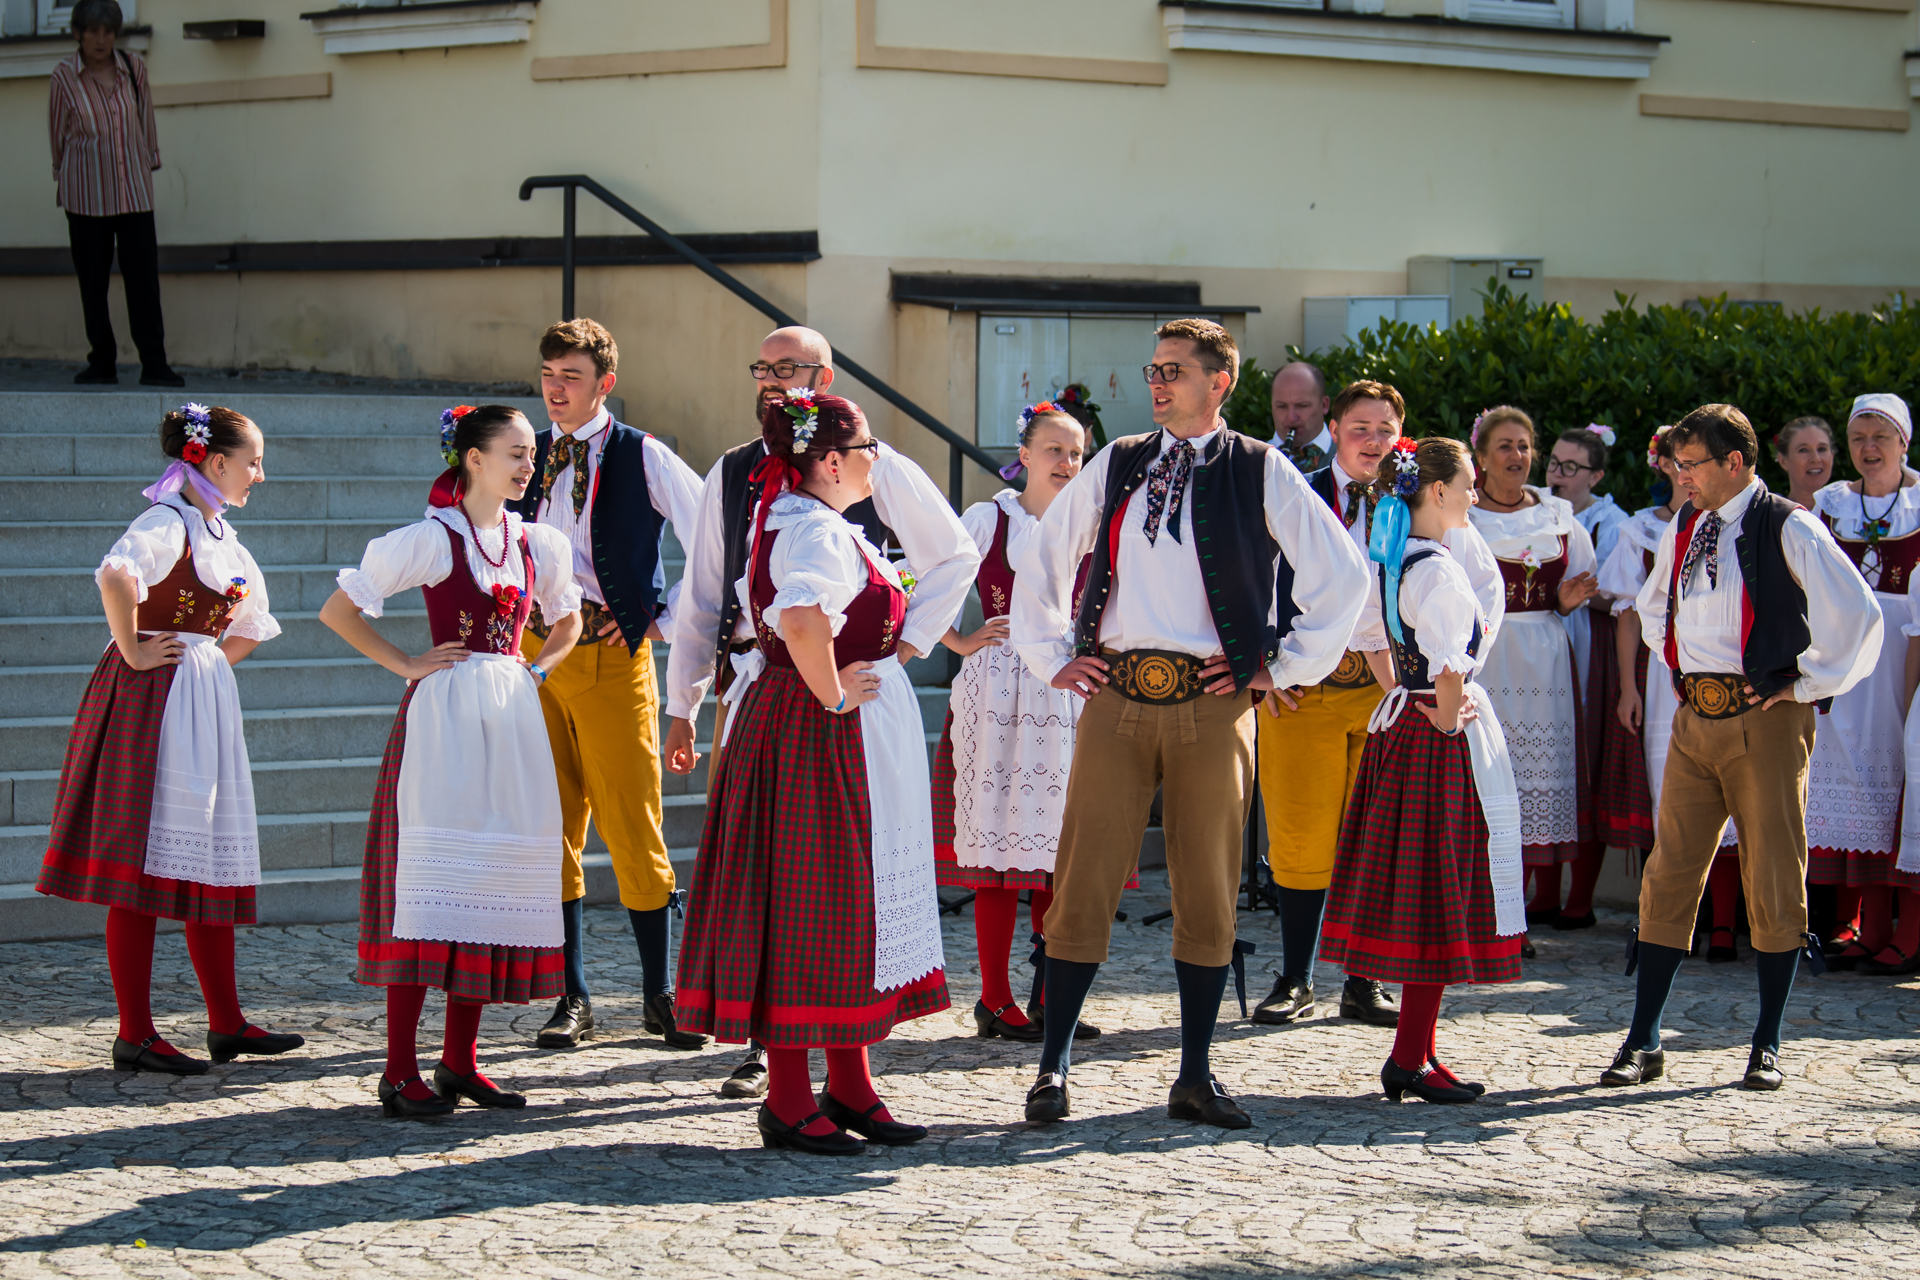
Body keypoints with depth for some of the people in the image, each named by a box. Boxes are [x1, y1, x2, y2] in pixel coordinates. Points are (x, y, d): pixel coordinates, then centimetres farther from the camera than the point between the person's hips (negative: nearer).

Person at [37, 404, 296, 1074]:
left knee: (212, 861, 12)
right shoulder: (168, 521, -12)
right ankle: (135, 1035, -2)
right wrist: (132, 651, -24)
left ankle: (226, 1023, 18)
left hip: (205, 701, 9)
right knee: (143, 867, -5)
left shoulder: (221, 535, 16)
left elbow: (249, 626, 31)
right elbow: (116, 576, -34)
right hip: (155, 696, -9)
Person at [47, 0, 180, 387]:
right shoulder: (63, 78, -4)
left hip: (134, 191, 1)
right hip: (86, 193, -1)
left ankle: (154, 364, -5)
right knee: (93, 282, 3)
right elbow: (58, 134, 8)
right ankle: (101, 363, 12)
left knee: (144, 278, -5)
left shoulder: (134, 68, 2)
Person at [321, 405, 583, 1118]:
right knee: (429, 879, -9)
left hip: (512, 718, 6)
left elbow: (568, 619, 29)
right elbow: (338, 611, -4)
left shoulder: (537, 544, 10)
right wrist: (407, 665, -4)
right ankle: (401, 1072, -7)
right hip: (442, 715, -6)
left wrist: (536, 671, 14)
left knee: (497, 879, 5)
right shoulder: (430, 539, -6)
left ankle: (460, 1060, 13)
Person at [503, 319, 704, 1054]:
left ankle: (659, 995, 8)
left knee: (633, 831, -3)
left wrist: (664, 620, -3)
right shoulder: (528, 458, 12)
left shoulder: (643, 458, -1)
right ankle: (572, 999, 10)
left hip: (614, 658, -4)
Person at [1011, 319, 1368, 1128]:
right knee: (1085, 880, -2)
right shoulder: (1114, 467, 11)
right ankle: (1053, 1067, 5)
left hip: (1213, 700, -2)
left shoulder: (1260, 473, 2)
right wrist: (1053, 658, 12)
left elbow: (1342, 572, 2)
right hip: (1116, 696, 2)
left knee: (1208, 892, 3)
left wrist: (1284, 667, 0)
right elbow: (1039, 561, 21)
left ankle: (1195, 1076, 12)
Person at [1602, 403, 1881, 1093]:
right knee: (1669, 876, 3)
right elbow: (1653, 607, 31)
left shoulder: (1788, 530, -8)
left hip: (1765, 719, -5)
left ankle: (1767, 1046, 10)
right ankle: (1643, 1043, 6)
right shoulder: (1681, 530, 12)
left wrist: (1808, 685, -8)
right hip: (1695, 719, 6)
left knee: (1773, 881, 0)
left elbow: (1857, 614, -14)